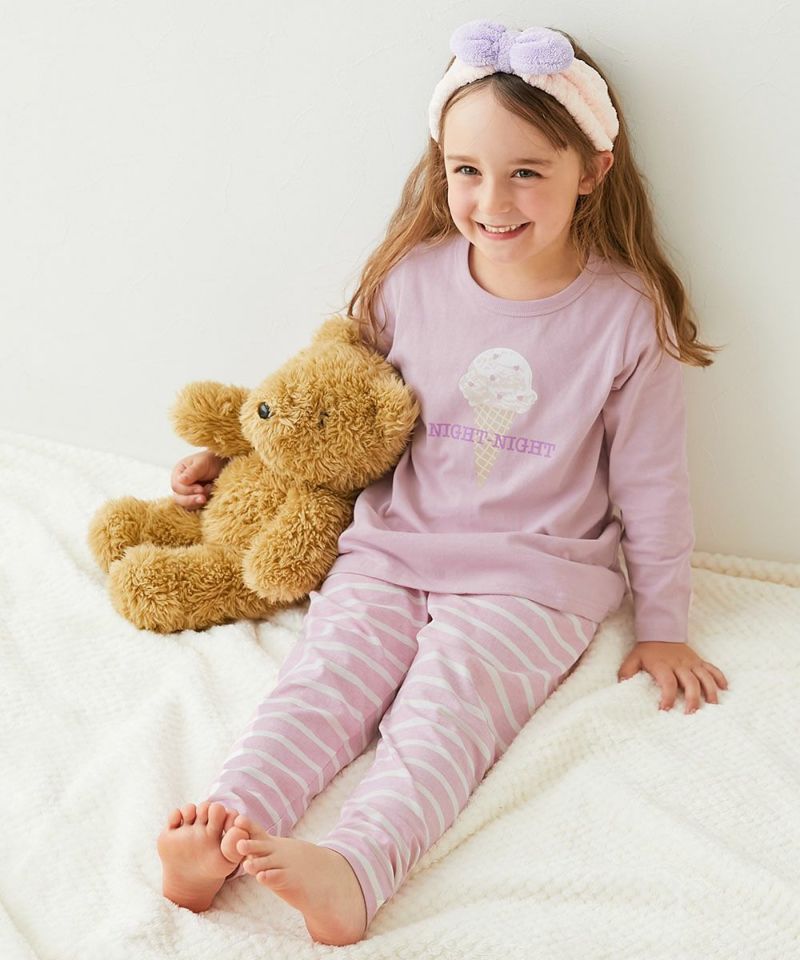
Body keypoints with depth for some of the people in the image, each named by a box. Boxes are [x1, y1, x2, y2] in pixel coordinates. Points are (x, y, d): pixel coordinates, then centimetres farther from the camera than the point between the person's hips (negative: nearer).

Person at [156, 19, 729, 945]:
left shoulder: (627, 316, -7)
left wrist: (662, 625, 6)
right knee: (327, 672, -20)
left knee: (446, 702, -25)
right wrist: (237, 451, 15)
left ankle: (354, 868, -42)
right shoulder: (410, 279, 1)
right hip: (394, 546, 3)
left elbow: (651, 484, 1)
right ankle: (226, 825, -36)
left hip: (533, 575, -3)